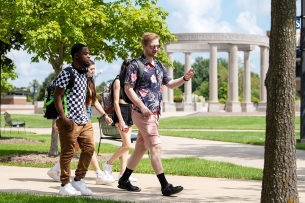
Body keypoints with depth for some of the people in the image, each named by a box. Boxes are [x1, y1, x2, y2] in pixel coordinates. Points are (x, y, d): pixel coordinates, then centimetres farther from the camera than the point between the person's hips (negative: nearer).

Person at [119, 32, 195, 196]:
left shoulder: (158, 66, 14)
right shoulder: (136, 65, -9)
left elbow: (170, 84, 19)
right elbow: (128, 88, -12)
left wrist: (185, 78, -1)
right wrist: (142, 107, -20)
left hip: (155, 113, 8)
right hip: (143, 113, -8)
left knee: (141, 148, 14)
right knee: (156, 147, -12)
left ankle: (124, 180, 25)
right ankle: (165, 186, -13)